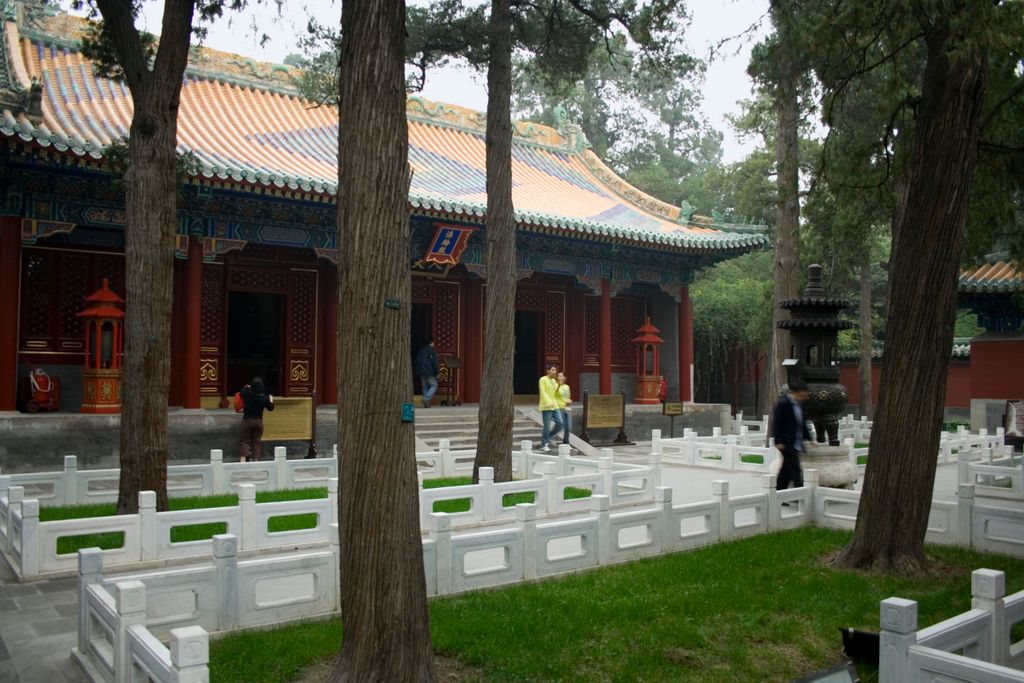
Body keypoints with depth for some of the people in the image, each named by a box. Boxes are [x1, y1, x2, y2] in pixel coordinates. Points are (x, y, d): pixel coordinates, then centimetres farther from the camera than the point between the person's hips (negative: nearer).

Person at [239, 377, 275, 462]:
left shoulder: (247, 394, -10)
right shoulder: (265, 397, -10)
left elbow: (241, 392, 14)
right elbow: (270, 407, 2)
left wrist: (246, 387, 31)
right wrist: (271, 399, 17)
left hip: (247, 420, 0)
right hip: (258, 421, 1)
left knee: (245, 441, 5)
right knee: (257, 442, 10)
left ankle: (242, 460, -10)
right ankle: (255, 459, 9)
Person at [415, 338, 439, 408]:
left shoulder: (421, 351, 13)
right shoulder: (432, 351, -8)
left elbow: (416, 362, 15)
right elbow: (435, 363, -13)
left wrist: (418, 372, 18)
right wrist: (436, 373, -8)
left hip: (422, 373, 7)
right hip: (430, 373, -7)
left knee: (425, 388, 11)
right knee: (434, 386, 2)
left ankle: (426, 404, 9)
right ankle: (426, 398, -16)